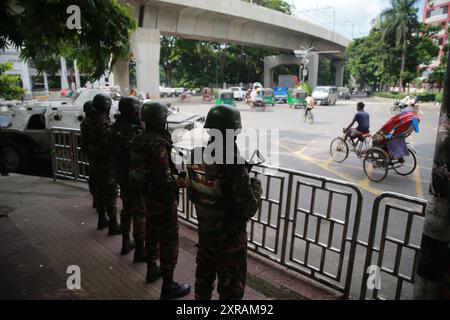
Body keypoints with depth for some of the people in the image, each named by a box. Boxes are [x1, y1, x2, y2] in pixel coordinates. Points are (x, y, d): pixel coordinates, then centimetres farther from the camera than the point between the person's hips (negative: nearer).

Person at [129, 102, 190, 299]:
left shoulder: (139, 140, 2)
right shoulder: (158, 144, -26)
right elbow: (164, 179, -28)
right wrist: (182, 181, -10)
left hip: (147, 195, 9)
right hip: (163, 198, -9)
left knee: (151, 233, 24)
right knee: (169, 240, 2)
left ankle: (151, 270, 43)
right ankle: (168, 286, 13)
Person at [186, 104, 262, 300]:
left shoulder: (197, 156, -8)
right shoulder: (234, 163, -28)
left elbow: (192, 195, 4)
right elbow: (248, 209, -22)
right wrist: (256, 185, -6)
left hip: (205, 230, 6)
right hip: (230, 236, -6)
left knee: (204, 275, 26)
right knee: (231, 285, 14)